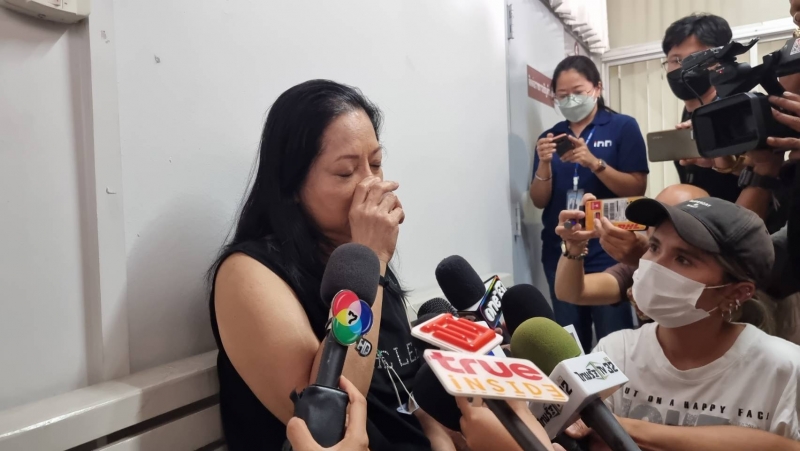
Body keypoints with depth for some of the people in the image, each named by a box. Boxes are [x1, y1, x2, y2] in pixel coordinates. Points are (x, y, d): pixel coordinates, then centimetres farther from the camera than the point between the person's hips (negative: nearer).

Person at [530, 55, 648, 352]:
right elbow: (539, 201, 7)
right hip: (559, 252, 3)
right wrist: (544, 165, -11)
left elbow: (637, 189, -5)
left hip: (608, 251, -3)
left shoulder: (623, 127, 2)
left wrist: (594, 163, -19)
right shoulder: (550, 137, 11)